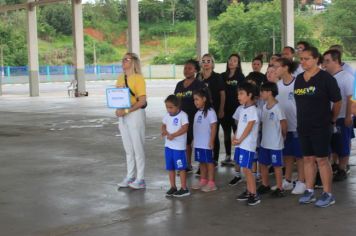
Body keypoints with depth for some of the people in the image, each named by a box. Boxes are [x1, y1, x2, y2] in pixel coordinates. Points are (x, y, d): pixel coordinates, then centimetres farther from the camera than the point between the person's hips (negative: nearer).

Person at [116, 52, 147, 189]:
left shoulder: (138, 78, -10)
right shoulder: (120, 78, 12)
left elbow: (142, 101, -15)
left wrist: (126, 111, -20)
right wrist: (118, 110, -3)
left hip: (135, 114, -7)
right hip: (123, 115, 7)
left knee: (138, 147, -1)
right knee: (128, 148, 13)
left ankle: (140, 179, 6)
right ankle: (130, 177, 21)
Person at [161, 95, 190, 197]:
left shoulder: (183, 115, -12)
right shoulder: (167, 115, 10)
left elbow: (185, 128, -20)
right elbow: (163, 125, 17)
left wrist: (173, 135, -25)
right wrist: (164, 131, -6)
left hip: (179, 146, -7)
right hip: (168, 145, 7)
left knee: (181, 168, -2)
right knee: (170, 167, 13)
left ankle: (184, 189, 6)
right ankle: (173, 187, 24)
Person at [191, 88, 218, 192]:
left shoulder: (210, 112, -13)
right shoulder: (198, 113, 11)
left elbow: (214, 127, -15)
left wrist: (211, 141, -17)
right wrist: (195, 140, 12)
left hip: (206, 144, -7)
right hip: (198, 143, 7)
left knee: (209, 162, 1)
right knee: (201, 162, 14)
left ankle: (211, 183, 7)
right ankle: (203, 181, 24)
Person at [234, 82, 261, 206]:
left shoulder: (252, 110, -13)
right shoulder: (240, 109, 12)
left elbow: (249, 128, -17)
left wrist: (239, 140, -15)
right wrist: (235, 137, 4)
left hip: (248, 144, -8)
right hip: (240, 143, 8)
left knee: (246, 169, -9)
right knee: (246, 169, 13)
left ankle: (254, 195, -4)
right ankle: (248, 192, 22)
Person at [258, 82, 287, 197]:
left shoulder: (277, 108, -17)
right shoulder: (264, 107, 6)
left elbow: (284, 124, -11)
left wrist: (283, 136, 1)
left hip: (275, 143, -7)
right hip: (264, 142, 8)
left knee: (277, 166, 3)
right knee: (262, 164, 14)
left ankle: (279, 188, 13)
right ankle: (265, 185, 29)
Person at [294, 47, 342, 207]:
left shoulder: (326, 78, -9)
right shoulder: (299, 79, 9)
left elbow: (337, 102, -3)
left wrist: (332, 120, 6)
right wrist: (303, 119, 12)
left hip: (321, 127, -6)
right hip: (303, 126, 6)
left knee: (322, 159, -3)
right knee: (308, 158, 11)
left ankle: (328, 194, 6)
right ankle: (309, 191, 21)